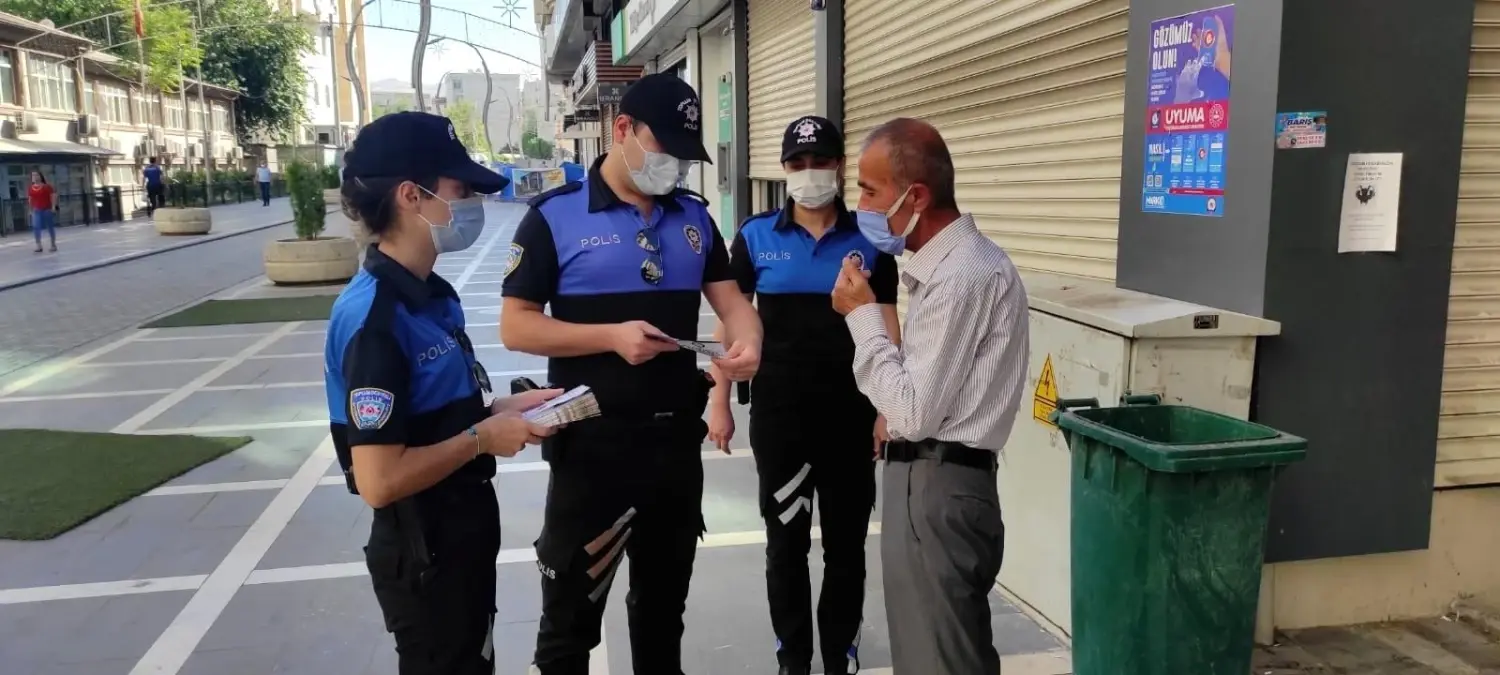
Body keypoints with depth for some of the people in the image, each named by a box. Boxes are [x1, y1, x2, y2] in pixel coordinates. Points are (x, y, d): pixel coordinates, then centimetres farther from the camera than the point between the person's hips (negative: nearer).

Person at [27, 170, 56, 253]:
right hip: (36, 210, 3)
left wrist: (53, 207, -13)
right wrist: (31, 210, 12)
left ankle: (53, 245, 16)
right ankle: (39, 246, -10)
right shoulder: (30, 188, 6)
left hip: (47, 209, -3)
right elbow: (30, 199, 13)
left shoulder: (47, 187, -4)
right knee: (36, 227, -11)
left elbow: (53, 196, -5)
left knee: (50, 227, 6)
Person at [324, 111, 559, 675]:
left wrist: (501, 409, -1)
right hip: (423, 553, -9)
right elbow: (379, 480, -29)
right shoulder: (373, 321, -26)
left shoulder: (431, 295, 3)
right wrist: (484, 437, -19)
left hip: (463, 533, 9)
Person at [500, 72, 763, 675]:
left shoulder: (694, 217, 6)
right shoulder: (555, 216, -9)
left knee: (664, 604, 22)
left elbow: (730, 300, 5)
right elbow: (515, 327, -10)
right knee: (571, 616, 9)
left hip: (678, 439, 5)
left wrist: (748, 343, -18)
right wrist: (613, 337, -23)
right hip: (592, 443, -5)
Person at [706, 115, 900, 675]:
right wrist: (720, 403, -1)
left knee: (846, 543, 11)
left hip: (850, 415, 1)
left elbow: (887, 332, 1)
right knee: (786, 542, 11)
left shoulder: (870, 241, 0)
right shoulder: (756, 237, -1)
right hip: (778, 414, 0)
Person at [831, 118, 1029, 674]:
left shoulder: (962, 277, -20)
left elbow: (915, 412, -20)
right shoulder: (950, 264, 11)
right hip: (934, 480, 10)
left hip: (936, 487, -10)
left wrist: (863, 314, -13)